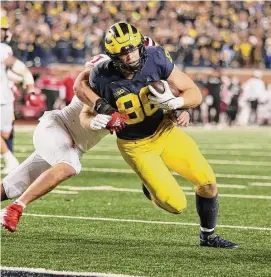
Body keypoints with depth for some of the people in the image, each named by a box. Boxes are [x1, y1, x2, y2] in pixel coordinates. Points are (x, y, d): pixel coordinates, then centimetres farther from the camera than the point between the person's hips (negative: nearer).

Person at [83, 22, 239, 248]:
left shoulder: (155, 59, -20)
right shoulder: (104, 77, -22)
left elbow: (195, 94, -14)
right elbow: (85, 116, -4)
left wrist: (173, 103, -34)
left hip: (164, 131, 3)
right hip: (136, 146, -3)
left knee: (208, 182, -4)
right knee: (177, 205, -9)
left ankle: (208, 236, 21)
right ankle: (153, 189, 27)